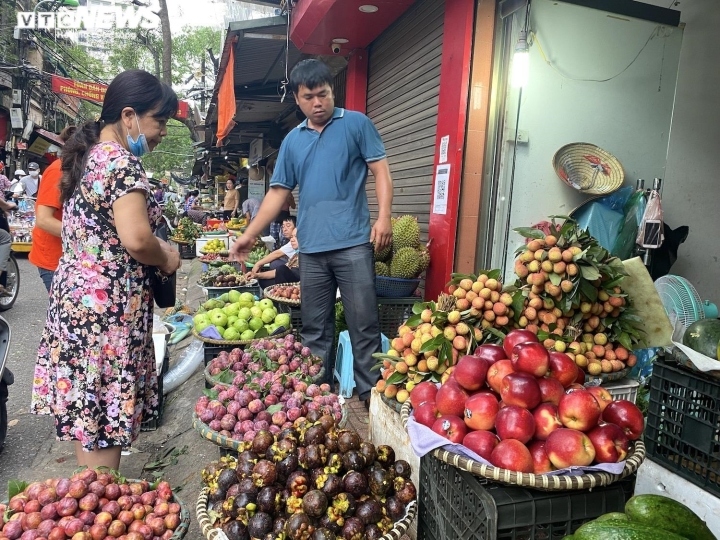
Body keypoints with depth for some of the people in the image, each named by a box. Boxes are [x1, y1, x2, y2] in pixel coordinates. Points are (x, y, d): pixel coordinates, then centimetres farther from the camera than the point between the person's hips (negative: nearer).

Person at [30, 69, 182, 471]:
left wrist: (156, 251, 12)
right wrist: (166, 258, -8)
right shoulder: (122, 162, -15)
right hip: (108, 306, -10)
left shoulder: (87, 156, 14)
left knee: (88, 420, 19)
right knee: (105, 425, 2)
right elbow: (135, 239, -28)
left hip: (76, 296, 10)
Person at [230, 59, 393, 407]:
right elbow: (278, 192, 17)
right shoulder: (292, 141, 17)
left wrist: (384, 217, -14)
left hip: (353, 243, -4)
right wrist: (250, 234, 13)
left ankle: (371, 394, 13)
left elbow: (380, 170, 0)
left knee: (364, 324, 0)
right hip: (311, 249, 4)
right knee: (314, 329, 10)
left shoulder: (356, 124, 6)